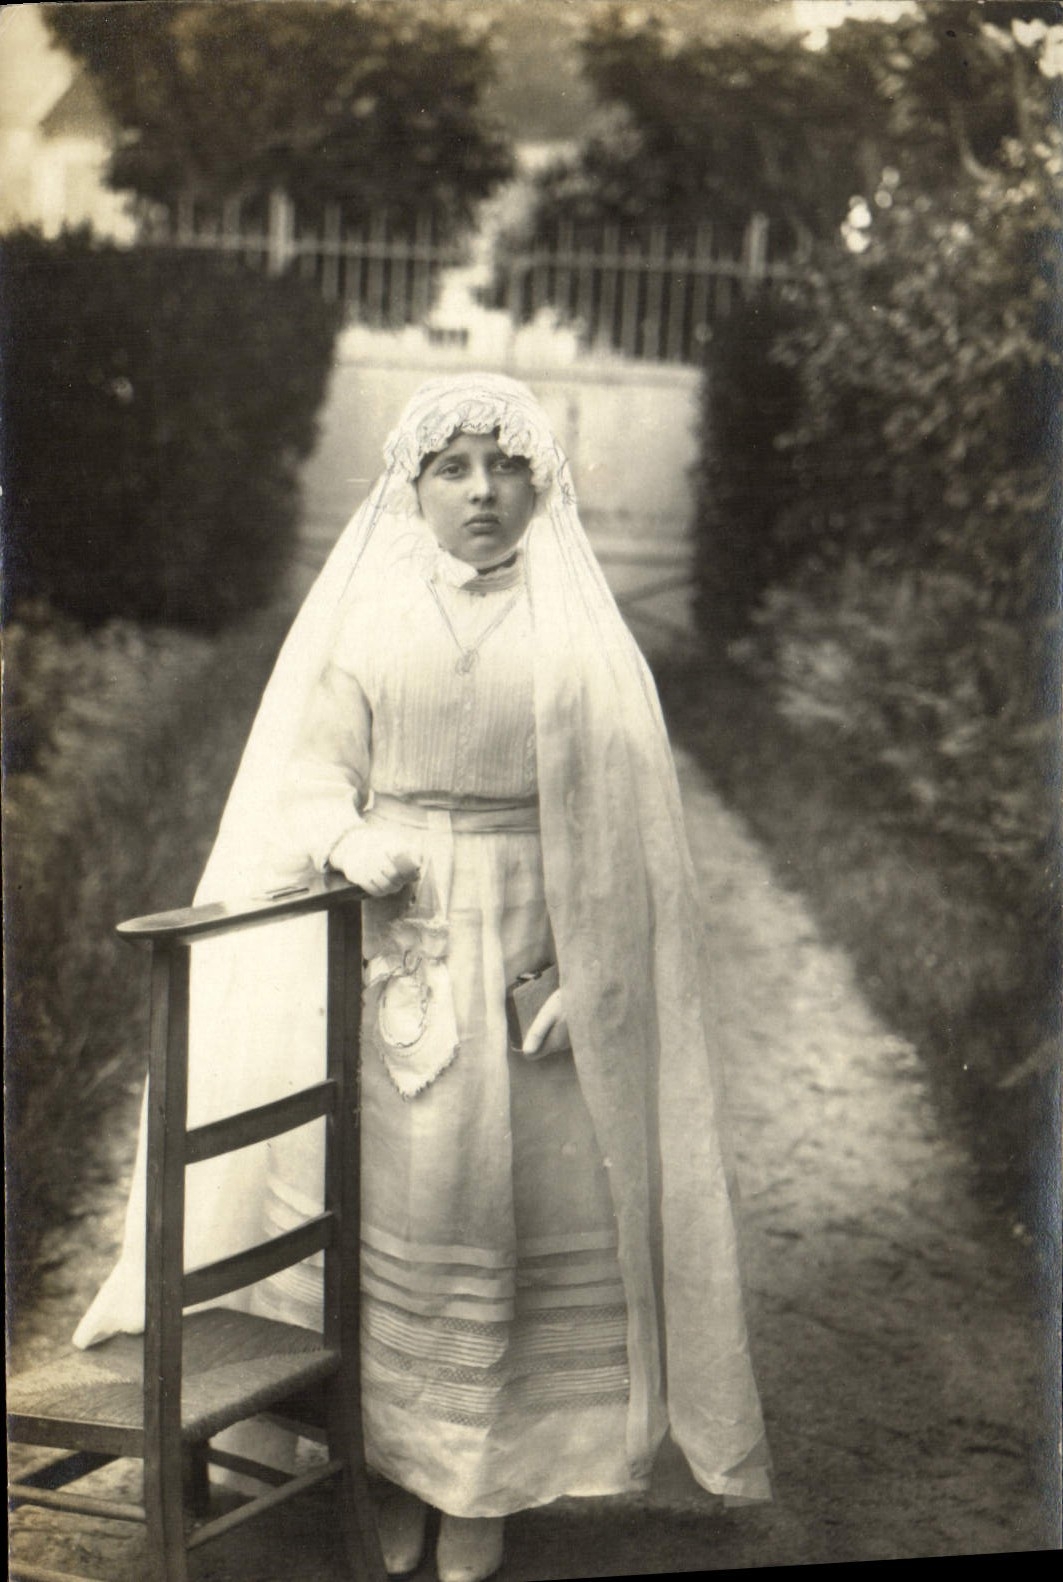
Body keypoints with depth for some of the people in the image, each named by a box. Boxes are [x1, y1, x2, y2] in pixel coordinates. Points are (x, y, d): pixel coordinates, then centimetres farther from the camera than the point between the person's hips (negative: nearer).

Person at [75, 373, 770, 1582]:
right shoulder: (367, 612, 7)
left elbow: (611, 823, 1)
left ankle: (482, 1484, 16)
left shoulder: (577, 631, 4)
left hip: (528, 953, -1)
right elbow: (308, 768, 5)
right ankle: (392, 1462, 18)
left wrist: (577, 974, -8)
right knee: (387, 1199, 2)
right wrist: (350, 839, -16)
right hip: (389, 948, 1)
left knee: (518, 1202, 1)